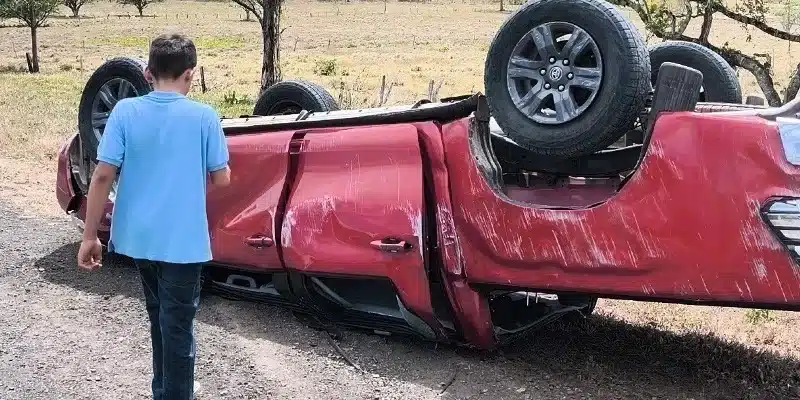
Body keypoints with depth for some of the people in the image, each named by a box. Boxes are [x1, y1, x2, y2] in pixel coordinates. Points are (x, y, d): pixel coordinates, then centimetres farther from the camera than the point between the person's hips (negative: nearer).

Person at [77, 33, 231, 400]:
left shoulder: (125, 112, -6)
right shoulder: (204, 117, -10)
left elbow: (103, 176, -8)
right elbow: (221, 179, -3)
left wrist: (89, 236, -2)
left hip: (138, 236, 4)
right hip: (182, 241, -4)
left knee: (160, 317, 22)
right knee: (177, 325, 5)